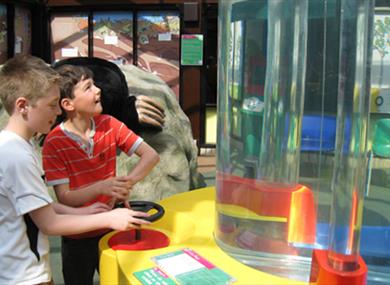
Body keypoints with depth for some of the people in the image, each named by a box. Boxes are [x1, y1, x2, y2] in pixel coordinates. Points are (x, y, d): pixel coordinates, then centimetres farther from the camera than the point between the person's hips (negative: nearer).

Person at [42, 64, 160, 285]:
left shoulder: (108, 124, -8)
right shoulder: (54, 143, -19)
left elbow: (151, 155, -9)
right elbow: (64, 198, -19)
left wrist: (126, 184, -25)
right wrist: (101, 187, -37)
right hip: (78, 239, -3)